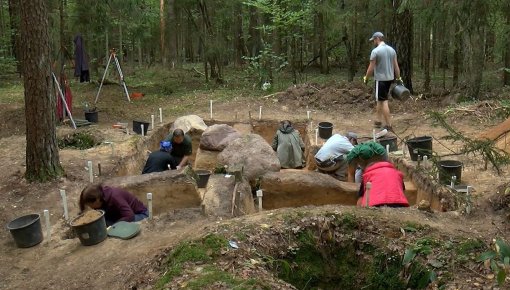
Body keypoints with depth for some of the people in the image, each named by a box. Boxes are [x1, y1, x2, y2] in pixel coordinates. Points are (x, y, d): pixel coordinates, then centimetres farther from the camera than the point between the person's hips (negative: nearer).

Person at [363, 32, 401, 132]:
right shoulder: (391, 50, 8)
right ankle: (379, 119, 25)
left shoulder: (375, 51, -14)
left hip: (380, 79, -7)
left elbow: (371, 68, -12)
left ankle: (388, 125, -3)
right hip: (390, 78, 7)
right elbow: (396, 66, 9)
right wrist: (398, 78, 17)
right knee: (380, 99, 19)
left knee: (383, 101, -4)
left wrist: (366, 77, 3)